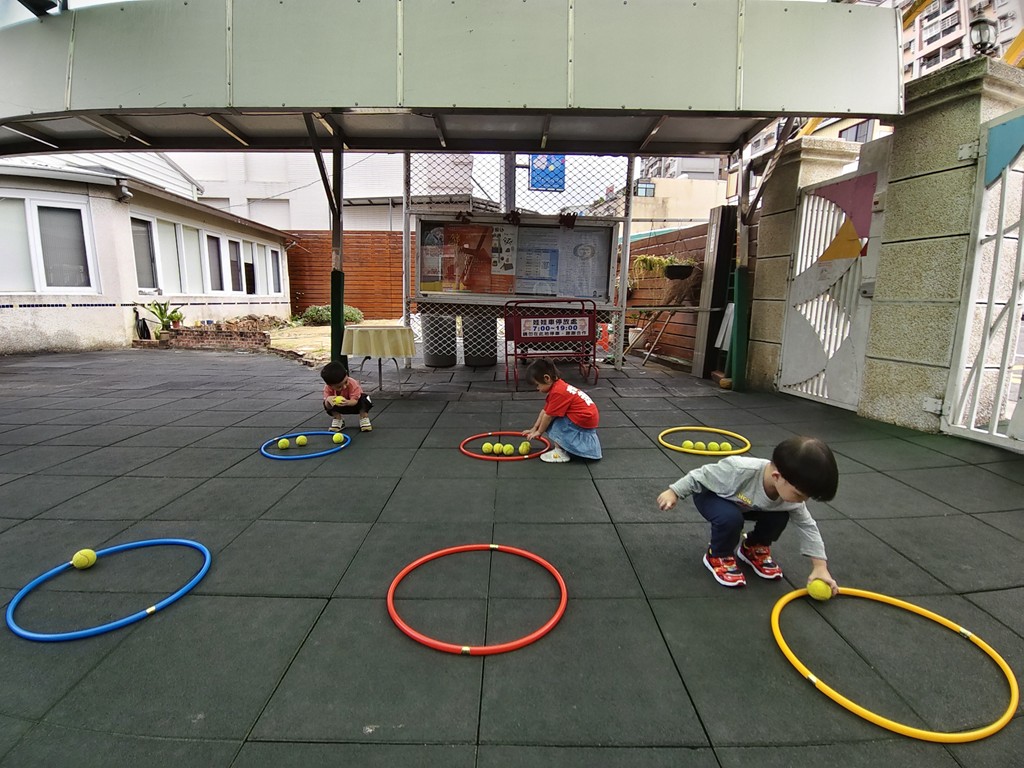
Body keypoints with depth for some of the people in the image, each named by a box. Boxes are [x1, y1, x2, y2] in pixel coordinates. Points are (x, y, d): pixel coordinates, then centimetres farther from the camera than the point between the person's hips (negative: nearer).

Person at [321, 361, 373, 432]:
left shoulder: (353, 384, -35)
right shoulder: (328, 388, -28)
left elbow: (355, 400, -38)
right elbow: (328, 407, -30)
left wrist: (347, 402, -62)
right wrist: (328, 400, -55)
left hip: (353, 404, -2)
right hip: (341, 407, 3)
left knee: (364, 398, -33)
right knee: (327, 404, -24)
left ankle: (364, 420, -13)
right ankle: (338, 420, -1)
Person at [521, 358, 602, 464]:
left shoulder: (558, 392, -23)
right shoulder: (558, 386, 8)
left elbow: (548, 416, -15)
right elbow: (544, 411, 14)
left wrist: (539, 432, 0)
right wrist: (534, 428, 16)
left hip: (585, 421, -10)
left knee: (551, 421, -11)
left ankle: (560, 453, -7)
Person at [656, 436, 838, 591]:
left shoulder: (790, 493, -23)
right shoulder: (739, 470, -44)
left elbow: (807, 526, -8)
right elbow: (701, 476, -29)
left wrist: (820, 566, -12)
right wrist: (674, 492, -23)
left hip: (743, 505, 5)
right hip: (710, 494, -5)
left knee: (780, 517, -16)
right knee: (730, 518, -36)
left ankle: (754, 548, 13)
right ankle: (718, 556, -5)